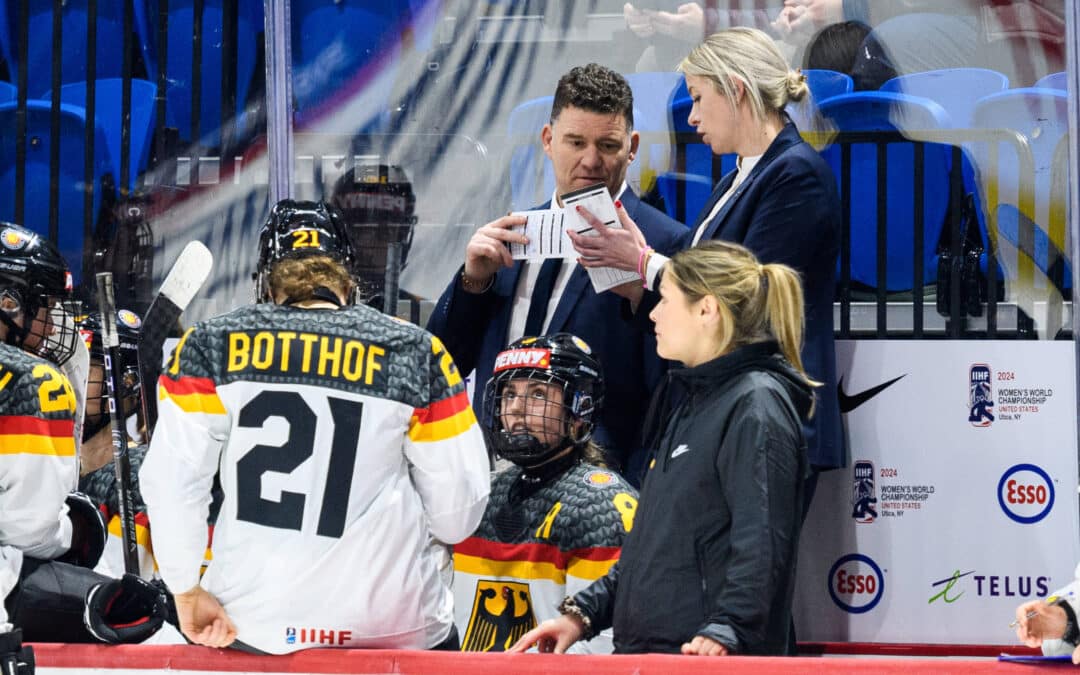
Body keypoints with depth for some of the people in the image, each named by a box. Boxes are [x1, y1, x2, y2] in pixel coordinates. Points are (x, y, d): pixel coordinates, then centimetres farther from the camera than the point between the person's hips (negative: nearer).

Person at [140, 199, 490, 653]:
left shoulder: (211, 346, -3)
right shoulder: (414, 353, -4)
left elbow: (171, 478, -6)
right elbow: (458, 507, -2)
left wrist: (189, 593, 4)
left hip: (250, 619, 1)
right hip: (392, 624, -1)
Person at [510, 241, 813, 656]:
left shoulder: (756, 406, -10)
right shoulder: (691, 400, 20)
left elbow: (761, 543, -21)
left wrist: (725, 632, -31)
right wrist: (584, 612, 17)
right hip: (650, 655, 9)